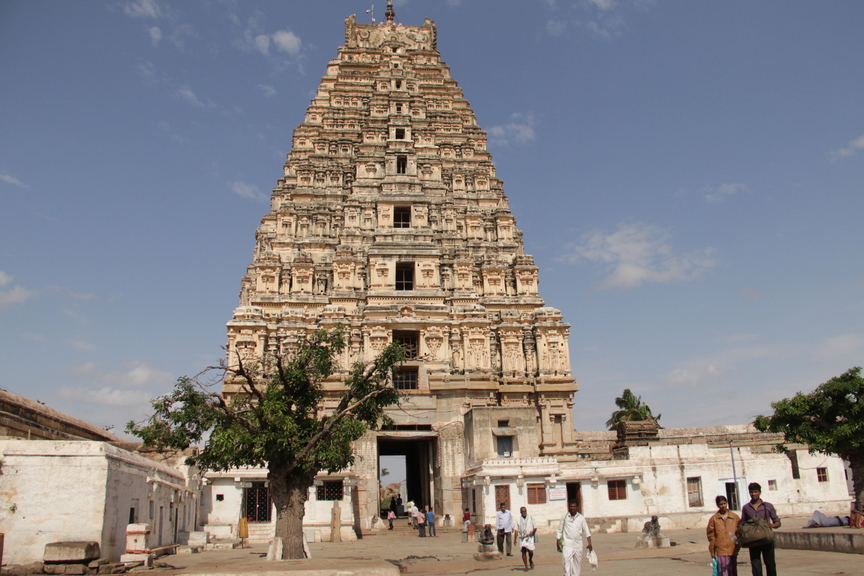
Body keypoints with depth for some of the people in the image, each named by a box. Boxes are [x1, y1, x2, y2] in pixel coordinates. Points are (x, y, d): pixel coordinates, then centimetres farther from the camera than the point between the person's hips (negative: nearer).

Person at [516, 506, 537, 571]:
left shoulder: (531, 518, 5)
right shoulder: (518, 519, 7)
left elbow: (535, 527, 8)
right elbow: (516, 530, 6)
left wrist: (532, 532, -12)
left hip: (529, 537, -1)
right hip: (522, 538, 1)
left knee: (530, 551, -9)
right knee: (523, 551, -4)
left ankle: (530, 560, 24)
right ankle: (526, 567, 6)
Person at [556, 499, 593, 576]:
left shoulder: (581, 518, 5)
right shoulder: (564, 517, 3)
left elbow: (586, 531, 4)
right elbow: (560, 530, 10)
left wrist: (589, 543, -4)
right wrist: (558, 540, 3)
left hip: (578, 544, 2)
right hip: (567, 544, -2)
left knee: (577, 561, 7)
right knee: (567, 559, -16)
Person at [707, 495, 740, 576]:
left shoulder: (735, 517, 7)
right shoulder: (713, 519, 3)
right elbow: (711, 536, 5)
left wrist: (738, 545, -1)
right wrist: (712, 551, 3)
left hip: (732, 550, 2)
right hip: (720, 550, -2)